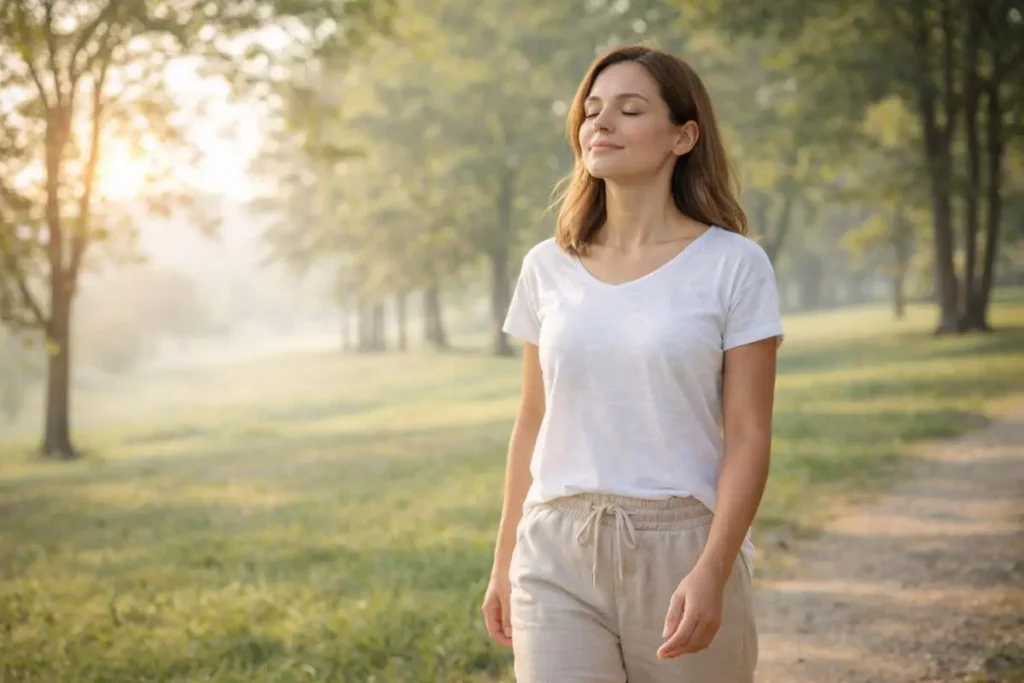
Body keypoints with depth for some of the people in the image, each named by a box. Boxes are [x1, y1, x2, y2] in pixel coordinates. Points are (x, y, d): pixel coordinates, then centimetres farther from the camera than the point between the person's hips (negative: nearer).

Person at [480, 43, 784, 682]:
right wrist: (504, 562, 13)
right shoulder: (548, 267, 6)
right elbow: (533, 424, 12)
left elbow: (747, 438, -7)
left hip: (682, 546, -2)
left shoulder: (733, 265, -4)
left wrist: (711, 572, -17)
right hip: (557, 553, 2)